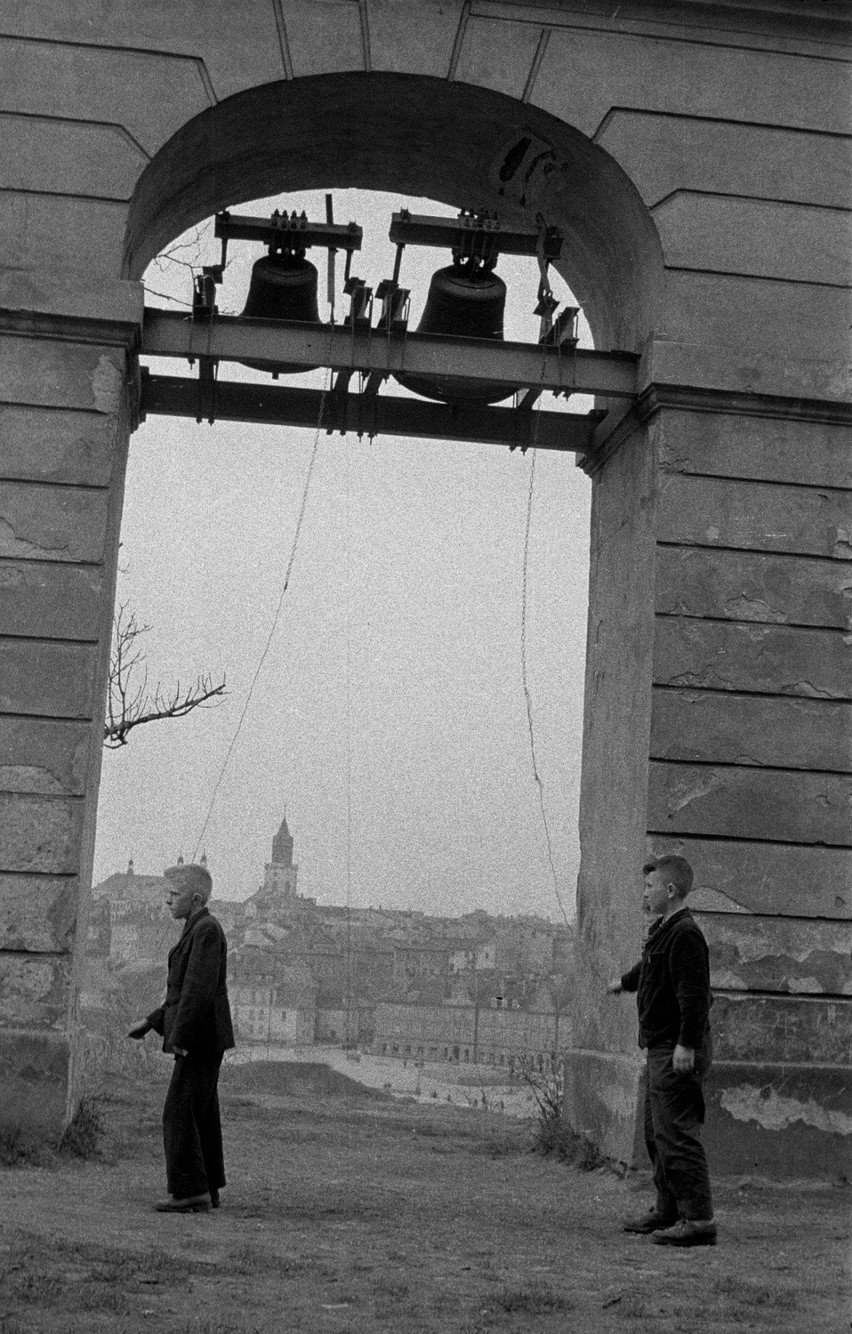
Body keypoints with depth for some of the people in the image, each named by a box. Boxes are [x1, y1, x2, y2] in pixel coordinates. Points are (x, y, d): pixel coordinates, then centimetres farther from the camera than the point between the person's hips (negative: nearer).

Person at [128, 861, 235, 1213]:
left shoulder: (207, 930, -15)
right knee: (200, 1116, 11)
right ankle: (207, 1190, 14)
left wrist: (179, 1038, -22)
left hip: (200, 1038, -10)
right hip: (202, 1040, 10)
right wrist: (153, 1022, 17)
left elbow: (199, 988, -22)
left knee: (179, 1114, -9)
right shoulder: (199, 930, 17)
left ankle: (191, 1191, -7)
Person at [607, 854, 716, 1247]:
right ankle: (668, 1211, 26)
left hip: (677, 1053, -11)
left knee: (677, 1134, -11)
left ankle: (698, 1219, -7)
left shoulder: (685, 934, -17)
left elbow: (695, 995, -25)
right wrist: (624, 981, 53)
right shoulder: (663, 930, 15)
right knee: (657, 1133, 17)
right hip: (661, 1050, 11)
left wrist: (687, 1045, -28)